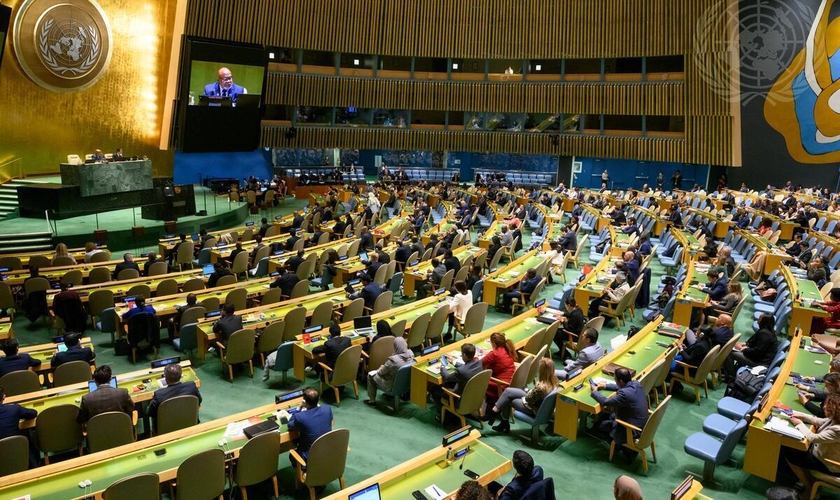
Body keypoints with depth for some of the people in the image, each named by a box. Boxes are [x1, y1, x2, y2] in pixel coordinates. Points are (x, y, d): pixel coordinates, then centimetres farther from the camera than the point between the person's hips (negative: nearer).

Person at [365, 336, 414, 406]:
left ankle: (372, 401, 24)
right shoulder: (410, 353, -16)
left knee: (370, 375, 13)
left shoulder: (393, 360, -34)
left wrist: (381, 367, 7)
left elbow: (381, 372, -15)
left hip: (393, 386, -6)